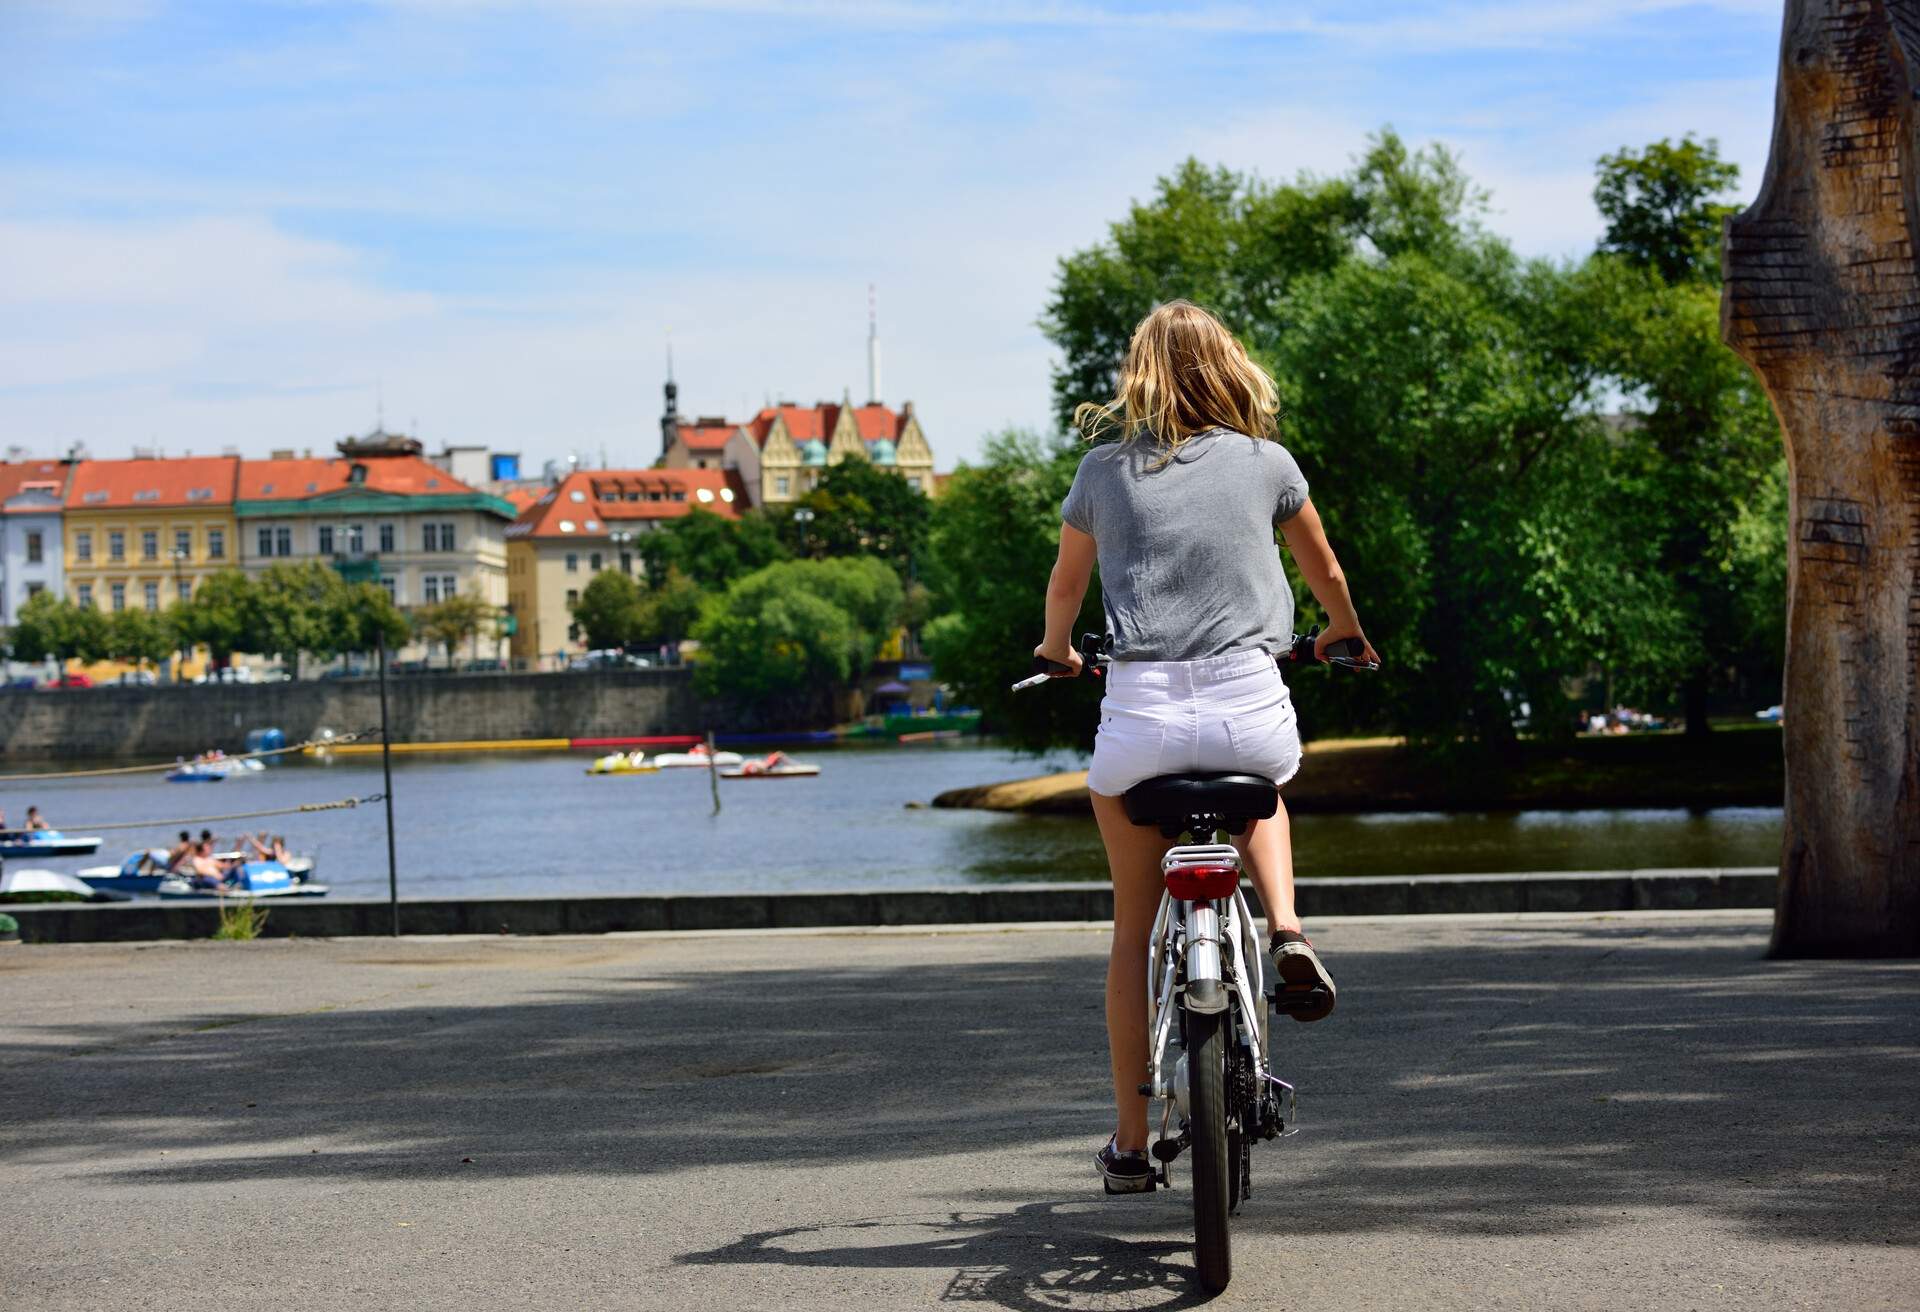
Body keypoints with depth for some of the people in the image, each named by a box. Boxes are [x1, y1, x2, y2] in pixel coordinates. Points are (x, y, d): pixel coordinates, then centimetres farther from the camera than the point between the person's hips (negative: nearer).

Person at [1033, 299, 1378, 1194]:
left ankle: (1130, 1144, 19)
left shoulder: (1103, 468, 10)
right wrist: (1345, 634, 46)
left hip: (1139, 713, 0)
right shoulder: (1266, 461, 10)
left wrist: (1055, 650, 47)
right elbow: (1324, 571, 24)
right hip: (1250, 704, 1)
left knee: (1134, 931, 16)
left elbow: (1066, 586, 24)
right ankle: (1285, 931, 9)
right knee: (1260, 796, 38)